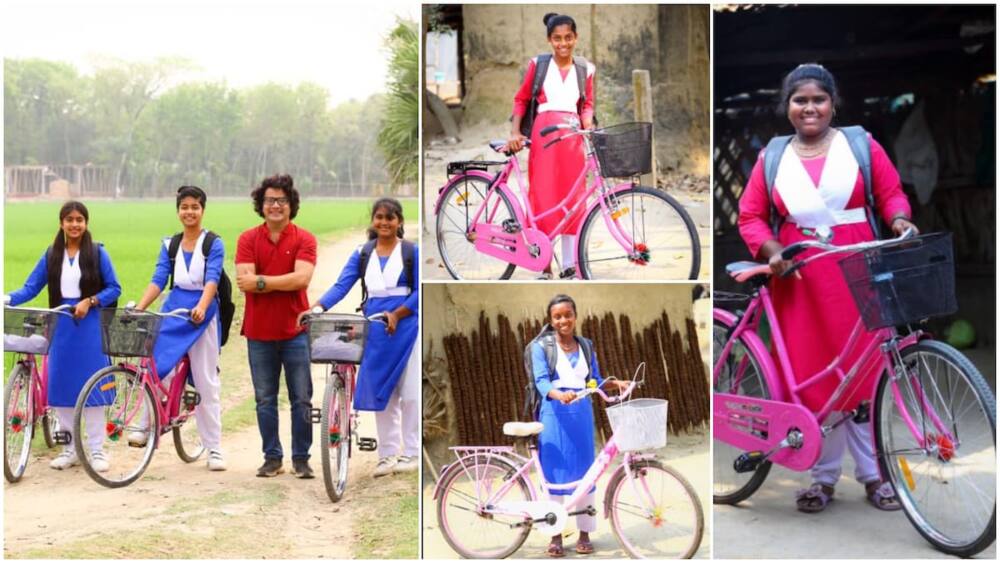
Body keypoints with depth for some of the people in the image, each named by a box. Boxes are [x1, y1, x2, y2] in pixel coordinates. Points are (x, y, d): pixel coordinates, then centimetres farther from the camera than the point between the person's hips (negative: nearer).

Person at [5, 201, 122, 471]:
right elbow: (30, 287, 3)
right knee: (60, 386, 4)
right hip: (61, 326, 3)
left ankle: (97, 449, 6)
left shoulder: (97, 253, 0)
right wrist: (8, 299, -14)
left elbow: (114, 288, 0)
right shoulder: (51, 255, 7)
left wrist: (90, 301, -14)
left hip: (90, 325, -3)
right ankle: (70, 448, 16)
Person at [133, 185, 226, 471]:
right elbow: (158, 280, 3)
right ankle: (147, 426, 7)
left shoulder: (213, 244, -2)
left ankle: (214, 448, 8)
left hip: (201, 313, -3)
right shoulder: (169, 244, 11)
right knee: (156, 368, -9)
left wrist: (201, 307, -34)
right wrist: (139, 307, -13)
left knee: (206, 383, 1)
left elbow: (212, 279, -16)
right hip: (172, 310, 4)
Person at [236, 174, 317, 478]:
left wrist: (261, 281, -14)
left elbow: (302, 277, -17)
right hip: (258, 332, 1)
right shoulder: (248, 239, 1)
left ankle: (301, 458, 15)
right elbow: (244, 281, -11)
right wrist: (286, 282, -15)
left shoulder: (304, 239, -2)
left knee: (302, 399, 4)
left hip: (295, 331, -1)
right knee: (265, 400, 9)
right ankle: (272, 458, 20)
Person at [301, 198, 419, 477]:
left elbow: (419, 291, -5)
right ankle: (388, 453, 14)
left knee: (409, 391, 0)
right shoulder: (362, 253, 7)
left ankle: (411, 452, 10)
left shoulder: (412, 252, -1)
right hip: (375, 328, 3)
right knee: (380, 390, 6)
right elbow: (341, 286, -3)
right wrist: (316, 307, -19)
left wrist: (396, 314, -19)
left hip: (404, 325, -3)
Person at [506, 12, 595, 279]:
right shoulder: (538, 64, 4)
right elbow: (521, 99, 7)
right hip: (544, 132, -2)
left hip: (572, 135, 2)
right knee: (543, 197, -3)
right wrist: (515, 132, -4)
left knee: (572, 199, 3)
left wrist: (588, 126, -7)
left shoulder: (585, 68, 10)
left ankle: (569, 265, 10)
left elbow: (587, 105, 13)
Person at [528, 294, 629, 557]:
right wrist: (560, 395, -33)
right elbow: (541, 381, -14)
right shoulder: (541, 346, -3)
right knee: (555, 473, 1)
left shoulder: (586, 345, 10)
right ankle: (556, 535, 9)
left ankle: (585, 533, 13)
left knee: (584, 472, 5)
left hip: (582, 413, 3)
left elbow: (594, 381, 11)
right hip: (555, 413, -3)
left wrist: (615, 383, -8)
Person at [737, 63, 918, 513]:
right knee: (812, 377, 2)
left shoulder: (860, 145, 7)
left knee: (863, 372, 2)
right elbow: (750, 216, 8)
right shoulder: (773, 158, 9)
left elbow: (891, 193, 7)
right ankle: (824, 477, 13)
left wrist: (899, 220, -14)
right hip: (799, 278, 1)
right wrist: (772, 252, -9)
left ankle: (873, 474, 14)